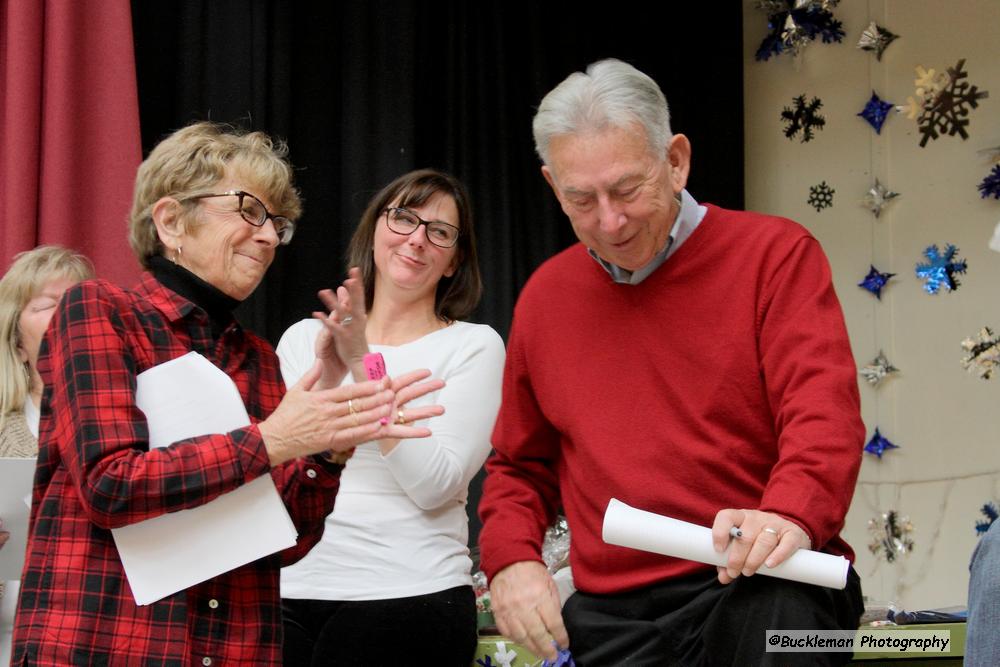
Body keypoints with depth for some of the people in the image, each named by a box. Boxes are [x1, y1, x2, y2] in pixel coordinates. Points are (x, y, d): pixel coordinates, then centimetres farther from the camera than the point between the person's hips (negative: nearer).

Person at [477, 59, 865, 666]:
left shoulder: (775, 254, 1)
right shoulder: (545, 297, 14)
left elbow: (824, 417, -11)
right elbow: (520, 466, 24)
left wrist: (790, 516, -30)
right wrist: (510, 558, 4)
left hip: (761, 590, -5)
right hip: (611, 616, 5)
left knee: (775, 616, -36)